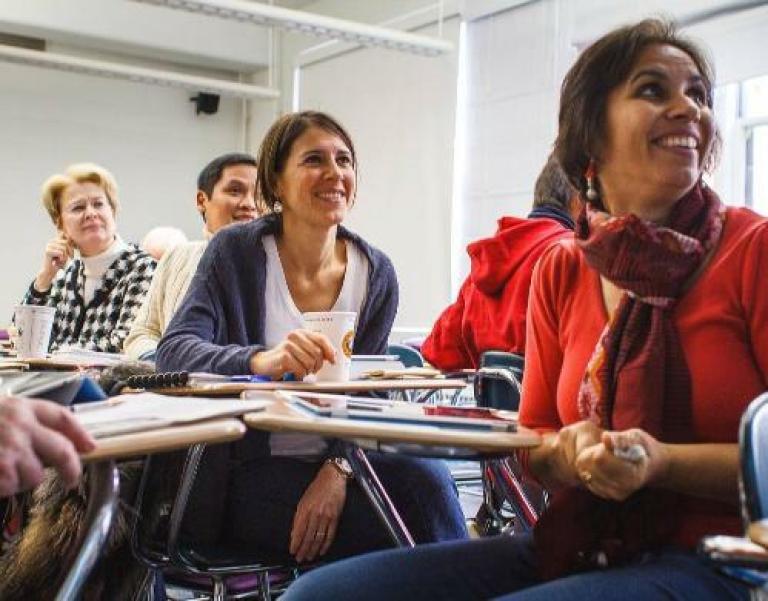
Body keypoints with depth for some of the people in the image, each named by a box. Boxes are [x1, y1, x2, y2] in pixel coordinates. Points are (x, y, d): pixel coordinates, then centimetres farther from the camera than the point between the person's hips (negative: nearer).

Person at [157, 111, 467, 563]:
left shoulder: (377, 273, 2)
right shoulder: (236, 252, -5)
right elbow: (174, 351, -17)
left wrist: (338, 470, -21)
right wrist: (260, 361, -39)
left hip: (337, 462, 3)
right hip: (249, 471, -3)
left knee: (428, 476, -28)